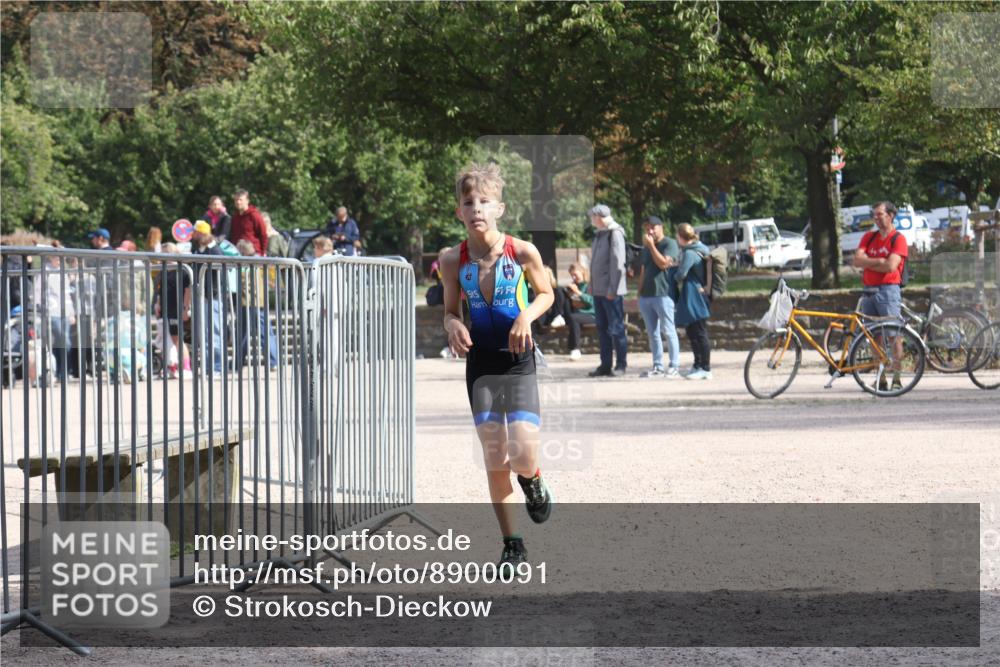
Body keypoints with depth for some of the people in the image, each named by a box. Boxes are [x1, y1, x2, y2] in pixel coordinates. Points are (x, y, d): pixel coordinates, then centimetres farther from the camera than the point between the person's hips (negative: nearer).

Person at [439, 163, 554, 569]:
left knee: (523, 456, -14)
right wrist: (453, 326, -14)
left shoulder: (522, 252, -9)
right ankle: (512, 546, 14)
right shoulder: (453, 261, -5)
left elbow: (545, 294, 7)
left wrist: (527, 316, -12)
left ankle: (533, 482, 25)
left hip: (518, 361, -2)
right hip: (480, 364, 2)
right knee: (494, 459, 2)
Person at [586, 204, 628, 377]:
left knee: (616, 328, -2)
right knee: (603, 328, 10)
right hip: (599, 290, 9)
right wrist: (592, 285, 13)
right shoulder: (600, 234, 15)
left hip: (611, 291, -9)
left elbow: (617, 263, -17)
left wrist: (612, 289, -19)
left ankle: (621, 364, 4)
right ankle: (605, 365, 15)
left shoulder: (615, 234, -12)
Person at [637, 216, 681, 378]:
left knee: (668, 331, -6)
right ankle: (657, 367, 10)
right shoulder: (646, 248, 20)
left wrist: (651, 245, -13)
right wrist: (639, 293, 17)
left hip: (663, 294, -7)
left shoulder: (670, 244, -3)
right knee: (652, 333, 7)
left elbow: (663, 263, -18)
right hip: (646, 296, 7)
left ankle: (674, 367, -5)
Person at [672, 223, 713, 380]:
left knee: (700, 334, -7)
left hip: (693, 299, -10)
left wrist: (675, 277, 0)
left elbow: (681, 274, -20)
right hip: (690, 299, 10)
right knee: (692, 334, 16)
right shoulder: (697, 250, 14)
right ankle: (698, 366, 23)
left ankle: (706, 369, -6)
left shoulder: (690, 253, -17)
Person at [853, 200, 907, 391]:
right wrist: (878, 261, -9)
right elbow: (857, 260, 3)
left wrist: (868, 263, -2)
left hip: (888, 289, -6)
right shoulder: (869, 237, 15)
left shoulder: (898, 239, -2)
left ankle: (896, 379, -9)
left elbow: (890, 266, -13)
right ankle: (881, 379, 10)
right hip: (869, 291, 6)